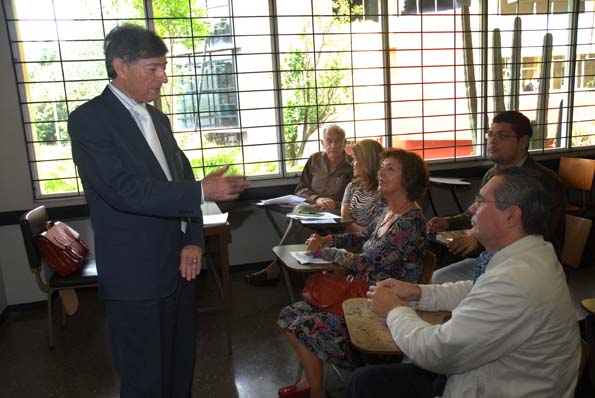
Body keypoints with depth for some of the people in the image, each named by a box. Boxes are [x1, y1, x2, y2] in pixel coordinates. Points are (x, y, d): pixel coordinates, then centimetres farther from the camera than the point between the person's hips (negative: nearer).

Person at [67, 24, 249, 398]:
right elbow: (124, 190, -22)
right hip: (135, 275, -7)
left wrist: (193, 240, -3)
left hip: (179, 266, 7)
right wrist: (202, 191, -24)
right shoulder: (89, 119, -11)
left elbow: (183, 178, 11)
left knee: (182, 366, 18)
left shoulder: (158, 118, 12)